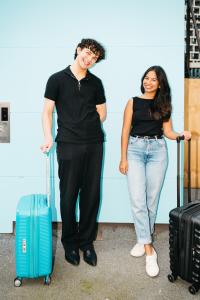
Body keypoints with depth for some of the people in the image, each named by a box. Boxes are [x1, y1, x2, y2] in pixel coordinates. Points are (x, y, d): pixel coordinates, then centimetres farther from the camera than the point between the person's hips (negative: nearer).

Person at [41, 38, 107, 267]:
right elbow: (47, 111, 1)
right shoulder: (57, 79, 4)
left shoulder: (95, 83, 13)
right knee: (69, 195, 3)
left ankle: (86, 241, 21)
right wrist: (48, 137, -11)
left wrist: (89, 128, 5)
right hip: (68, 145, -3)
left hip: (94, 145, 3)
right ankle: (69, 242, 20)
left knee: (91, 194, 6)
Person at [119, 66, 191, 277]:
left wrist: (182, 134, -13)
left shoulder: (164, 105, 10)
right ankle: (148, 249, -6)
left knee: (152, 200, 4)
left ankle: (143, 239, 23)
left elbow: (167, 132, 9)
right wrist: (123, 158, -2)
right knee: (138, 200, -11)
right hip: (135, 149, -1)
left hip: (157, 150, 2)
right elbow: (125, 131, 3)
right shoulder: (133, 102, 5)